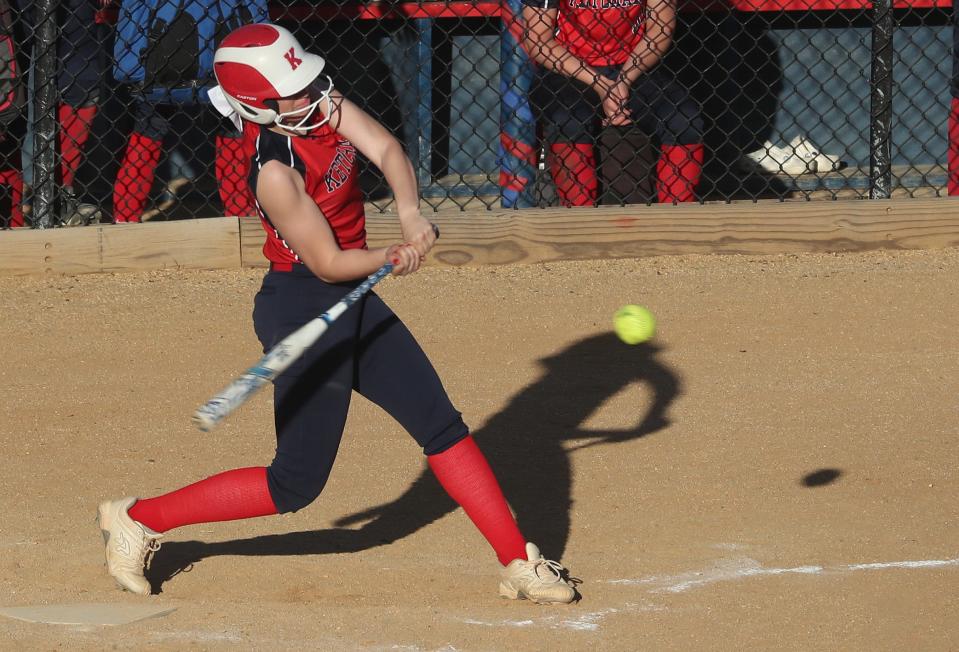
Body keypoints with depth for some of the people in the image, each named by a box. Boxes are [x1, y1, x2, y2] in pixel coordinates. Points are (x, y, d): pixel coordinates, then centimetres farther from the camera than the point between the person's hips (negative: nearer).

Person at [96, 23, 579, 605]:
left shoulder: (321, 103, -4)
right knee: (296, 485, 0)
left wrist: (410, 210, -29)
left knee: (442, 424, 9)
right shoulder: (276, 172, -25)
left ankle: (520, 564, 15)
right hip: (303, 310, -9)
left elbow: (386, 149, -12)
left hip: (353, 301, 9)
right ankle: (139, 520, 11)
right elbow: (328, 263, -20)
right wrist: (391, 259, -35)